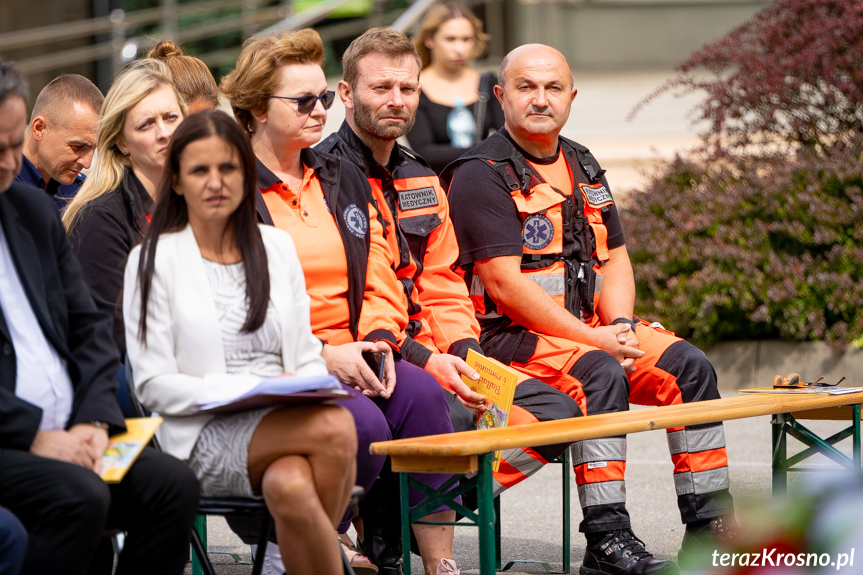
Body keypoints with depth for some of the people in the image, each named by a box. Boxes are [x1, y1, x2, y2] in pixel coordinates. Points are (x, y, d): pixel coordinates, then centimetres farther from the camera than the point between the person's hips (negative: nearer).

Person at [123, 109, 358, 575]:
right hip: (204, 437, -4)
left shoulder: (277, 247, 18)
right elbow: (154, 384, -2)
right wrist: (249, 391, -14)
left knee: (291, 488, -36)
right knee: (336, 428, -33)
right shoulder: (152, 260, 4)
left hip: (287, 424, 4)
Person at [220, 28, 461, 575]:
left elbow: (380, 281, 15)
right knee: (365, 424, -32)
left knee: (422, 394, -25)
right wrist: (323, 356, -18)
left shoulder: (344, 180, 19)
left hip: (350, 356, 6)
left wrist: (379, 340, -7)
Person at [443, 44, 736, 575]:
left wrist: (622, 326, -7)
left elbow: (615, 258, 15)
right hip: (509, 334, -7)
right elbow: (505, 283, -17)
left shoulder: (584, 167, 16)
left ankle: (710, 523, -5)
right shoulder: (482, 174, -9)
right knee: (600, 374, -33)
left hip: (592, 329, 8)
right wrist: (597, 339, -20)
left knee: (689, 366, -9)